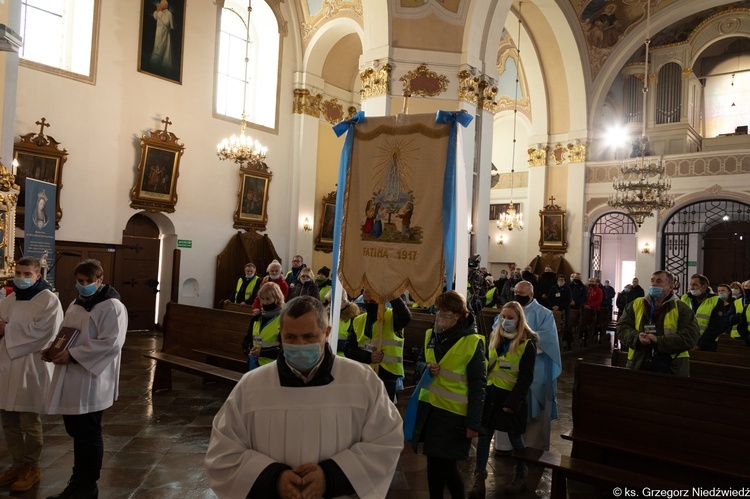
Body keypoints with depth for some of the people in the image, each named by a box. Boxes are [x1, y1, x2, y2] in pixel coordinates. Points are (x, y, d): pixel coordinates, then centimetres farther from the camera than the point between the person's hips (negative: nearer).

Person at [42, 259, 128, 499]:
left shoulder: (112, 307, -14)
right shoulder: (76, 305, 14)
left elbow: (111, 343, -22)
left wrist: (72, 355, -23)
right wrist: (53, 350, 2)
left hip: (92, 382, -8)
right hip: (70, 380, 8)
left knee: (88, 435, 5)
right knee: (77, 433, 19)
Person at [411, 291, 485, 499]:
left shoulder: (472, 342, -14)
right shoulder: (432, 335, 3)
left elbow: (478, 386, -12)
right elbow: (419, 362, 16)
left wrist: (473, 423, -13)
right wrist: (427, 368, -9)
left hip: (454, 412, -5)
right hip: (429, 407, 6)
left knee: (446, 466, 1)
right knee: (433, 462, 14)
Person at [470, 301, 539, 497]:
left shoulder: (527, 343, -11)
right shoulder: (495, 337, 6)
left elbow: (525, 378, -13)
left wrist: (513, 402, -18)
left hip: (511, 397, -5)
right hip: (491, 393, 5)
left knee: (515, 437, 10)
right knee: (483, 435, 5)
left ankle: (521, 474, 32)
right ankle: (479, 477, 15)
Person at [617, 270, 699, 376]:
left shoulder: (682, 308, 1)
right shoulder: (636, 304, 9)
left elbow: (690, 337, -10)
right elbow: (622, 327, 6)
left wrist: (659, 340, -19)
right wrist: (637, 337, -15)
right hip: (638, 364, 2)